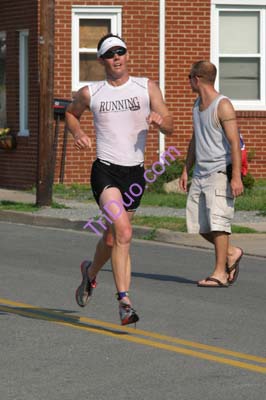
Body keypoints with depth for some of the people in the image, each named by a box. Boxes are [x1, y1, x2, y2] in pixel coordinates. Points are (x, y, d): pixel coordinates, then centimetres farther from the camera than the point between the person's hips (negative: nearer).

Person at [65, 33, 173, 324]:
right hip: (105, 170, -3)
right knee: (123, 232, -23)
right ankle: (124, 302, -24)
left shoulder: (147, 88, 5)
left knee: (113, 238, 13)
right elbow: (71, 113, 24)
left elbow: (169, 128, 4)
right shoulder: (90, 93, 4)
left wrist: (159, 120, -20)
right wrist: (78, 133, 3)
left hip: (134, 172, 3)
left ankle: (91, 271, 46)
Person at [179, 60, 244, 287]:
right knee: (198, 224, 7)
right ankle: (231, 253, 23)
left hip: (220, 173, -9)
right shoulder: (198, 104, 15)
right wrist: (186, 170, 21)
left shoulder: (223, 106, -12)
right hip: (200, 174, 9)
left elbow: (234, 143, -17)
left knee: (217, 222, -13)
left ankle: (220, 274, -12)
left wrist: (236, 177, -23)